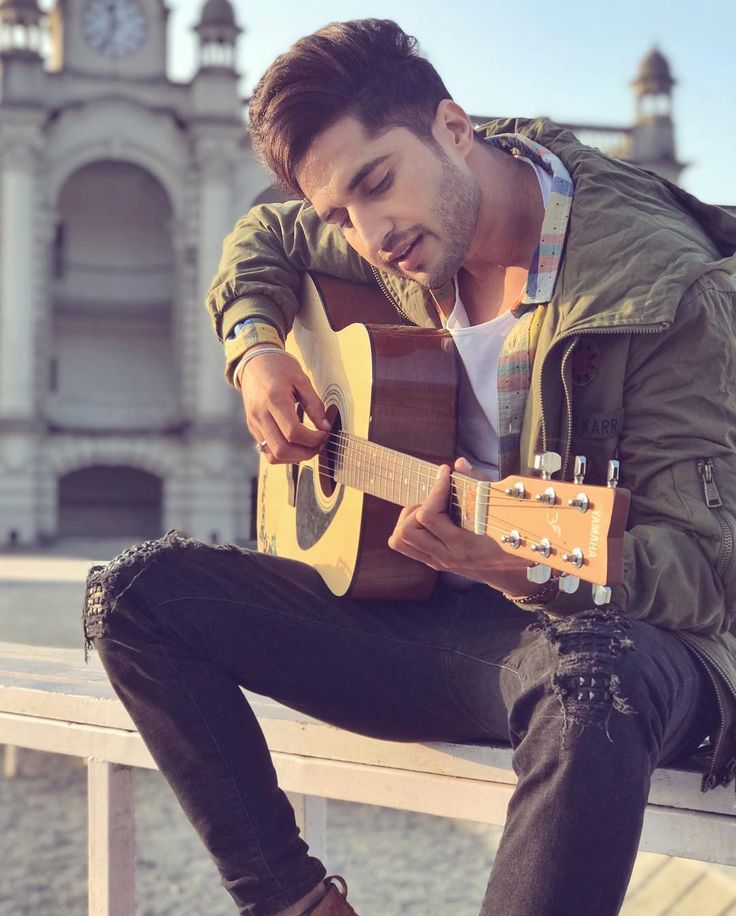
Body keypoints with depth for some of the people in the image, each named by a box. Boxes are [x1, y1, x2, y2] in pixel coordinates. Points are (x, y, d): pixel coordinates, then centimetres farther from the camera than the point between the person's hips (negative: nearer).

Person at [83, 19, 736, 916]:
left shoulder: (663, 287, -16)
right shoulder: (404, 240, 3)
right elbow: (260, 242, 25)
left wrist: (535, 569, -40)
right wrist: (255, 352, 3)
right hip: (419, 617, 6)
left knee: (592, 681, -43)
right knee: (136, 591, -7)